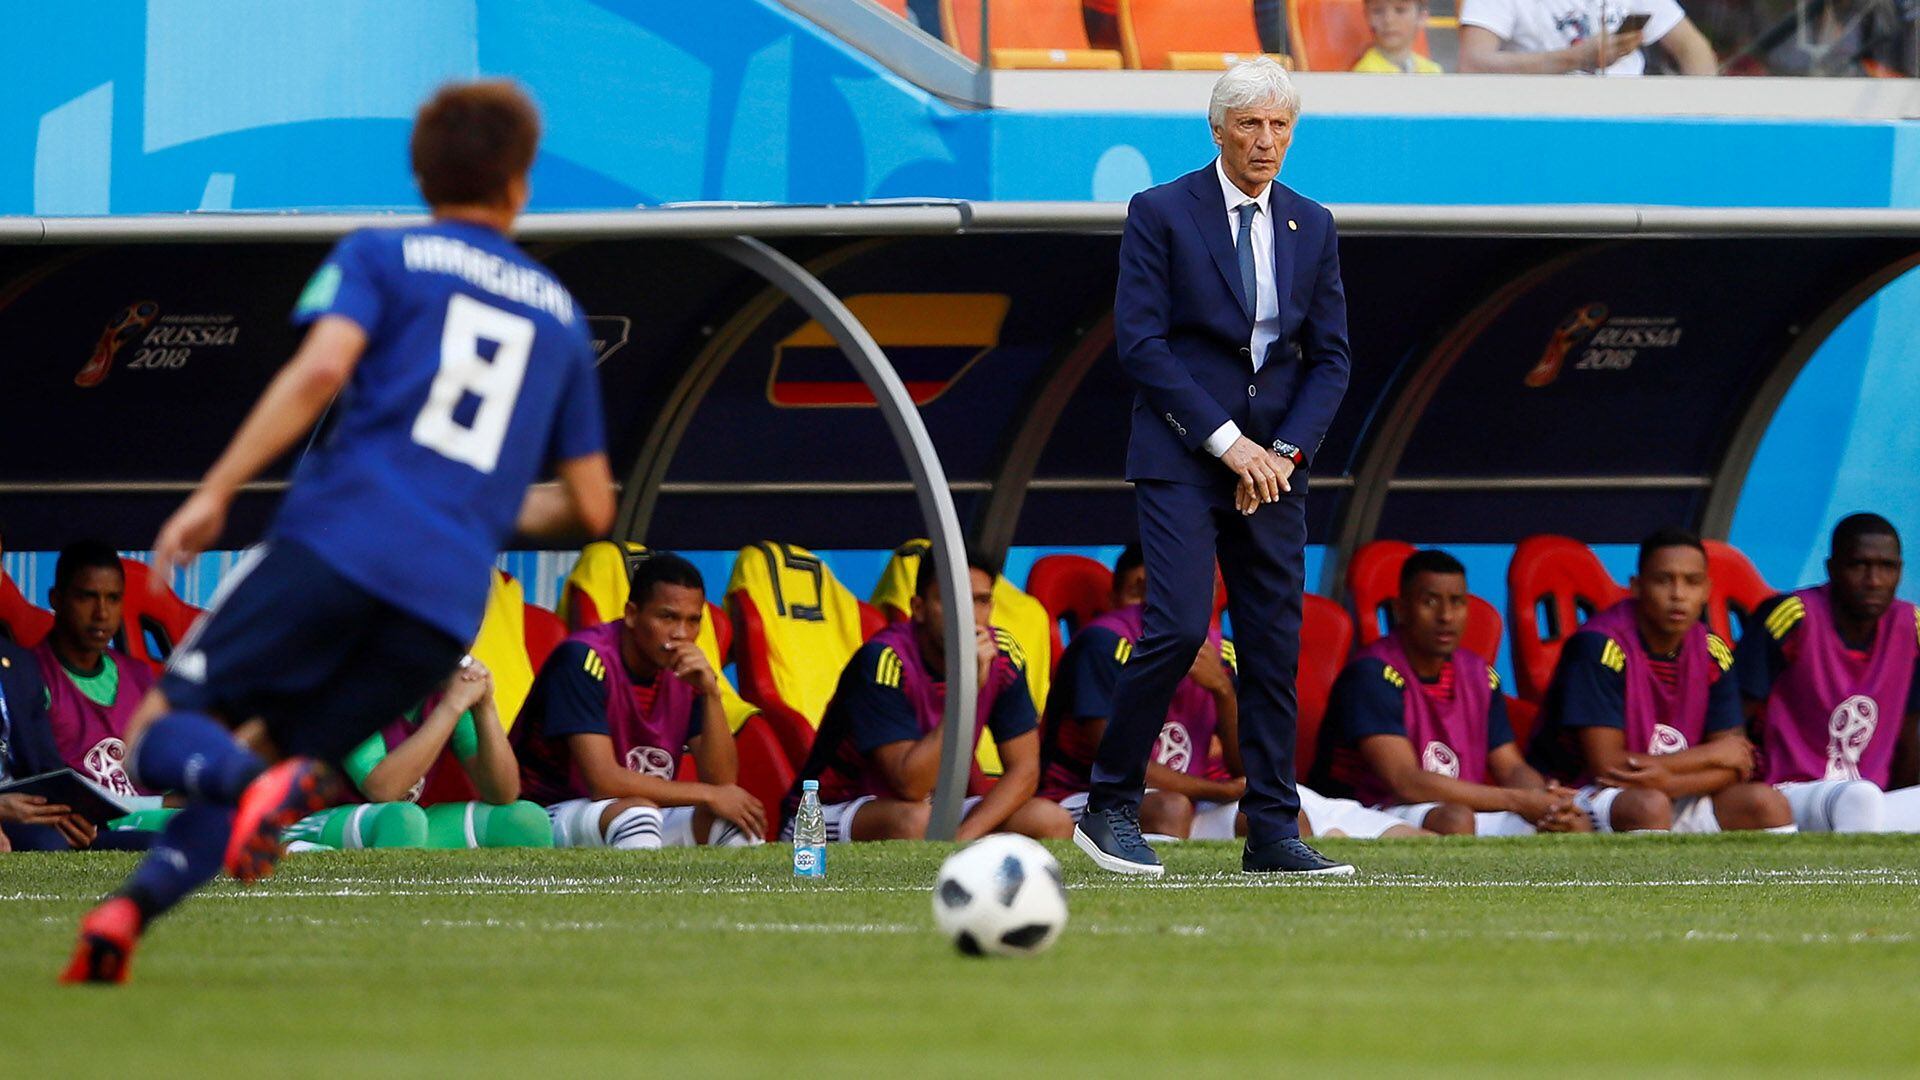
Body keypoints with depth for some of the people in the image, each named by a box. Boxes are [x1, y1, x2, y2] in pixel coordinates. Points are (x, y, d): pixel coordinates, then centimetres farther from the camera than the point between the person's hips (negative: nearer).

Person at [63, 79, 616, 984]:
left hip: (337, 539, -3)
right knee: (270, 755, 13)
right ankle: (132, 906, -13)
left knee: (161, 734, 2)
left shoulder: (380, 257, 11)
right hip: (449, 600, 3)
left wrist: (214, 493, -8)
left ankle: (259, 786, -34)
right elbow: (591, 506, 24)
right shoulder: (560, 315, 23)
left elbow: (322, 367, -9)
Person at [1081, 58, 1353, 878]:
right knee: (1178, 627, -16)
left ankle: (1272, 834, 5)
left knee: (1275, 647, 2)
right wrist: (1225, 440, -13)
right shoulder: (1161, 213, -3)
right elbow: (1139, 342, -9)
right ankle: (1108, 809, -3)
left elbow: (1329, 357, 11)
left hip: (1273, 464, 5)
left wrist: (1284, 451, -5)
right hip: (1181, 455, -5)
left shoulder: (1312, 228, 11)